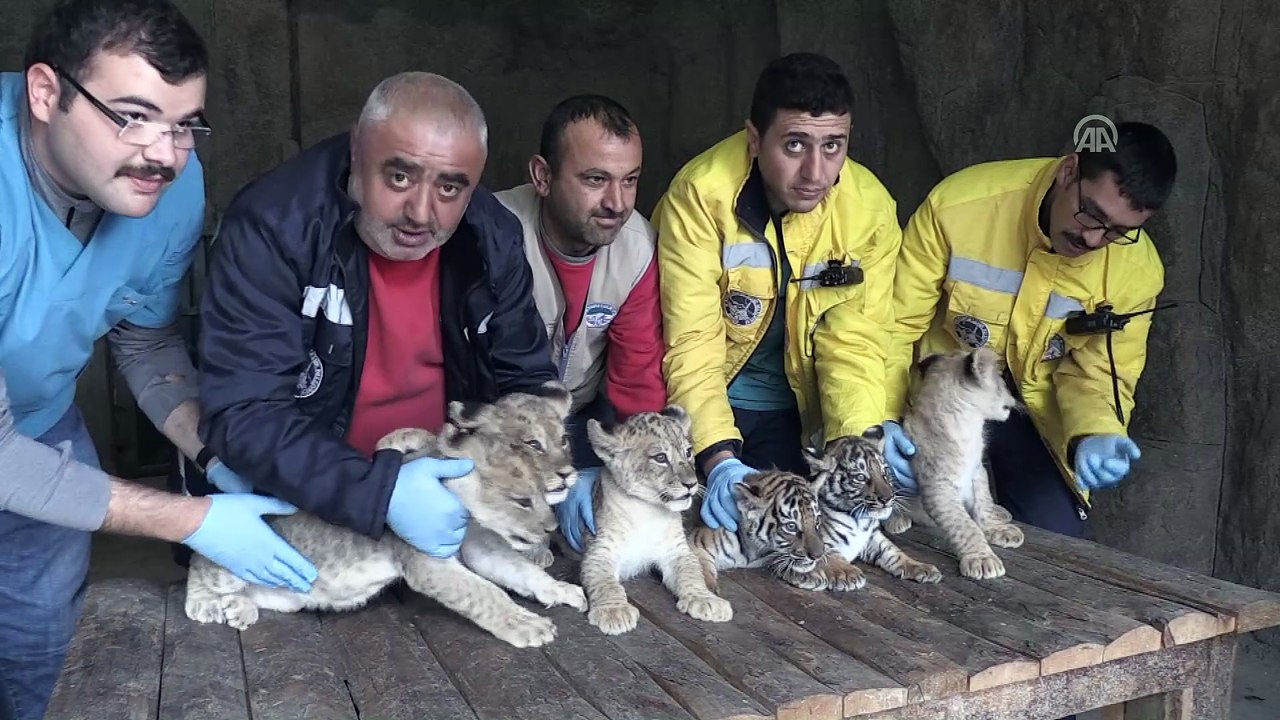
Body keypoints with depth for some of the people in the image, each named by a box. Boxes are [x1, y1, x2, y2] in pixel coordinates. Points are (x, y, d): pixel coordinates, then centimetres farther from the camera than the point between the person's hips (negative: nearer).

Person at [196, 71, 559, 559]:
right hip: (299, 503, -3)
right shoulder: (271, 229, -22)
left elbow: (525, 379, 4)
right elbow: (243, 415, -24)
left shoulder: (492, 240, -8)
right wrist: (379, 491, -34)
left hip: (446, 492, 3)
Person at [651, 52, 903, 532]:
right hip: (704, 402, -2)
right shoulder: (701, 194, -23)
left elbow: (854, 343, -13)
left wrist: (861, 444, -28)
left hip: (797, 410, 3)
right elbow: (692, 343, -25)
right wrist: (720, 460, -35)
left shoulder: (871, 209, -13)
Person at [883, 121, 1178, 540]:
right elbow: (894, 320, -17)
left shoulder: (1137, 268, -16)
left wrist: (1095, 433, -29)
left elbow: (1097, 372, -7)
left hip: (1037, 411, 2)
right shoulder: (959, 204, -24)